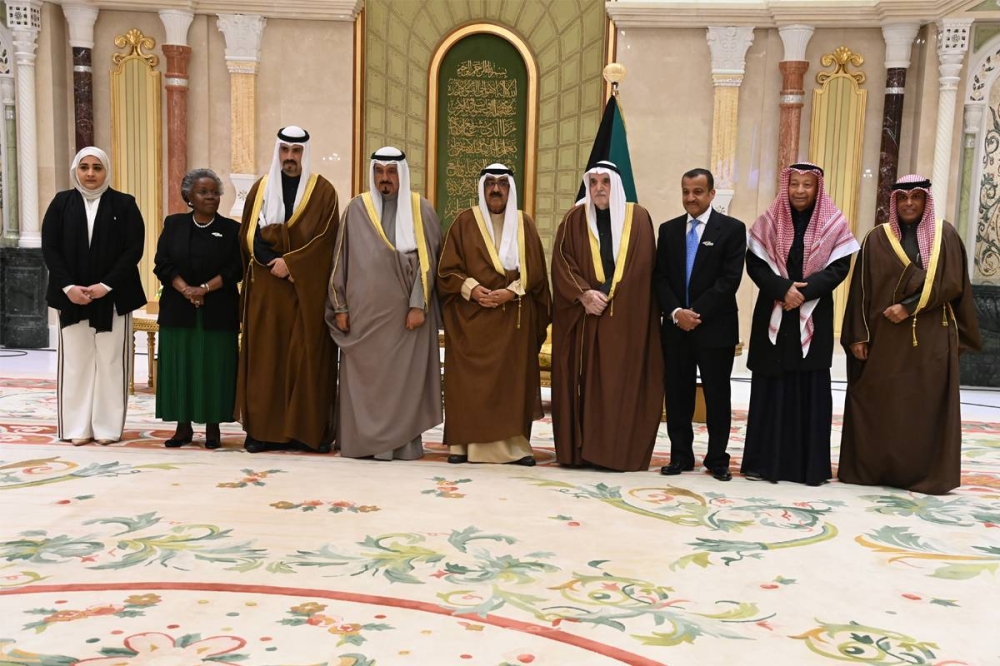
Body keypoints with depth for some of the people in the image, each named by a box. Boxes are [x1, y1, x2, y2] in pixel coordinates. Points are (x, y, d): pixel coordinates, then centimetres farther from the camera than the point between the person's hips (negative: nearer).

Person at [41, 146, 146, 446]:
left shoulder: (124, 204, 1)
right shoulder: (61, 202, 7)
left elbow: (134, 249, -6)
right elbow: (49, 247, 1)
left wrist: (106, 285, -14)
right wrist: (68, 287, -11)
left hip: (113, 296, -2)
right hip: (72, 296, 2)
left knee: (110, 361, 1)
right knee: (75, 361, 5)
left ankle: (108, 427, 9)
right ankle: (78, 427, 12)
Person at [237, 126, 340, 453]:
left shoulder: (323, 191, 3)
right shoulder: (260, 189, 11)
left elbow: (325, 239, -5)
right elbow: (249, 237, 5)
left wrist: (290, 263, -13)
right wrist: (276, 265, -10)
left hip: (308, 289, -2)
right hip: (265, 288, 2)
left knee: (308, 357, -2)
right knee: (265, 355, 1)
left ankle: (309, 429, 3)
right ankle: (263, 428, 5)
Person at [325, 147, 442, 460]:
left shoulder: (421, 209, 3)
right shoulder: (357, 208, 6)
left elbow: (426, 260, -2)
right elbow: (342, 259, 7)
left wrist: (419, 305, -10)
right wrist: (340, 306, 3)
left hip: (405, 311, -1)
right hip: (364, 309, 1)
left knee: (405, 375, 1)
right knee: (365, 374, 3)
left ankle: (405, 441, 9)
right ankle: (366, 439, 13)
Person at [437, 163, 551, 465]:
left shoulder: (524, 224, 9)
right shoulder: (465, 222, 6)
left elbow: (535, 271, 3)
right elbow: (447, 269, 1)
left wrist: (511, 292, -13)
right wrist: (471, 288, -15)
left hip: (515, 316, 1)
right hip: (470, 315, -1)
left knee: (512, 378, 0)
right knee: (468, 379, -3)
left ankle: (514, 443, 4)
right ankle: (463, 442, 2)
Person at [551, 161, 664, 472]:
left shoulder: (638, 218, 6)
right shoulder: (574, 219, 8)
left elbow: (642, 268, 0)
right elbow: (561, 263, 0)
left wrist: (607, 294, -9)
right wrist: (584, 294, -15)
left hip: (625, 317, -1)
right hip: (581, 314, 1)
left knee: (621, 383, -2)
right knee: (583, 381, 1)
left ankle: (618, 451, 2)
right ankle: (581, 448, 6)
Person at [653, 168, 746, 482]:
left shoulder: (732, 228, -1)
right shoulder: (668, 229, 10)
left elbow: (730, 279, -10)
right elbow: (660, 277, 5)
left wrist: (697, 312, -16)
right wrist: (676, 312, -11)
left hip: (715, 326, -3)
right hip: (675, 326, 3)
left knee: (717, 395, 5)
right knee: (677, 394, 7)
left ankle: (717, 459, 16)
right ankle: (680, 456, 18)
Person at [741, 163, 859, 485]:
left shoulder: (834, 223, 3)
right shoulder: (769, 221, 4)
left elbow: (839, 267, -4)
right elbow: (755, 264, -3)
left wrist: (805, 291, -17)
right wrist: (784, 289, -18)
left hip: (814, 317, 0)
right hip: (773, 315, 0)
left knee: (812, 390, 2)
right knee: (770, 387, 2)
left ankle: (811, 464, 9)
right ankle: (765, 461, 9)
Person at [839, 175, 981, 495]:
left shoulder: (946, 235, 5)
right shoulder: (877, 239, 5)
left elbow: (952, 283, -4)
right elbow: (862, 289, 1)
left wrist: (910, 307, -15)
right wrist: (858, 335, -6)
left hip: (931, 337, 0)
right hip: (884, 336, 1)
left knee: (927, 405, 1)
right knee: (879, 404, 1)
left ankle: (927, 472, 8)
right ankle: (873, 468, 10)